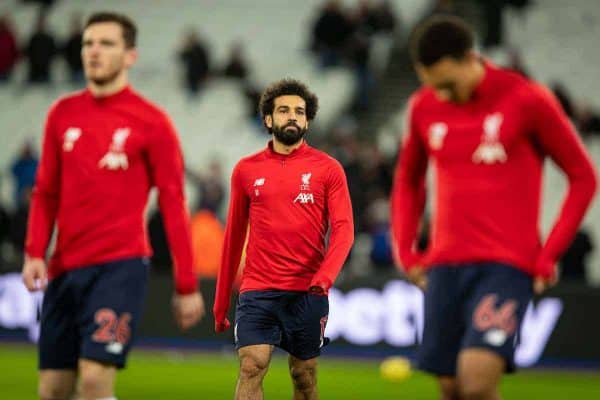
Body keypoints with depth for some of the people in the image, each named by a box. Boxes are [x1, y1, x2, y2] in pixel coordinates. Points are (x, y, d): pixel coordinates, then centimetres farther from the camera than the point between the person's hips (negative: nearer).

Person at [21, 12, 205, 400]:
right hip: (65, 267, 5)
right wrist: (35, 253, -1)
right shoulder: (63, 114, 10)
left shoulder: (151, 122, -3)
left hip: (120, 265, -5)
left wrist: (187, 285, -4)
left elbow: (173, 205, -2)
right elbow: (47, 192, 14)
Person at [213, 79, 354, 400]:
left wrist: (325, 276, -23)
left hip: (308, 292, 0)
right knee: (251, 366, -14)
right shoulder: (246, 170, 8)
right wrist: (221, 301, 15)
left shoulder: (327, 169, 3)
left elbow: (343, 229, -5)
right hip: (257, 291, 0)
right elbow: (234, 236, 14)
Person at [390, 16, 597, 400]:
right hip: (443, 266, 5)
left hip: (507, 265, -5)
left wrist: (549, 255, -5)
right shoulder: (423, 107, 7)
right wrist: (405, 249, 12)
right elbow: (408, 180, 25)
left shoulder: (528, 101, -7)